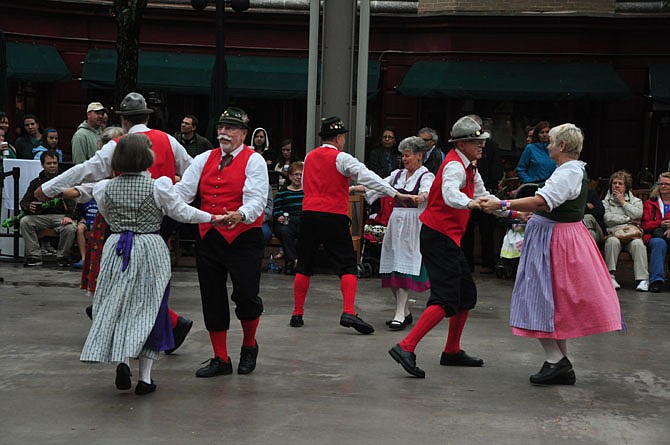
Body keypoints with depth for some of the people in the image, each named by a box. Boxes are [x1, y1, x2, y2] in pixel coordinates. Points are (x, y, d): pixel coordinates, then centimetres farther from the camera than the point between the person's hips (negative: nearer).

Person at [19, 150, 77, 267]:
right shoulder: (36, 183, 16)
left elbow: (72, 201, 1)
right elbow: (24, 202, 11)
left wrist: (69, 216, -19)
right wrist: (29, 207, -15)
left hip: (61, 216, -2)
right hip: (40, 217, 2)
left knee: (70, 228, -34)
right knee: (24, 222, -26)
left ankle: (63, 256, -9)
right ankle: (34, 256, -21)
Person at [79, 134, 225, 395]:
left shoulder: (106, 189, 0)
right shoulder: (158, 186, -9)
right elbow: (182, 212, 1)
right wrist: (212, 218, 14)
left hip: (116, 249, 2)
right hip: (149, 249, -2)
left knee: (116, 307, 13)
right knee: (148, 309, 6)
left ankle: (121, 361, -8)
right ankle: (144, 377, 5)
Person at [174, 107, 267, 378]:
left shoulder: (253, 161, -3)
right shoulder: (204, 160, 13)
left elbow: (256, 199, -17)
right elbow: (183, 191, 3)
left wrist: (241, 215, -38)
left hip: (243, 238, -5)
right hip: (208, 239, 5)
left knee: (246, 297, -6)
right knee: (212, 299, 8)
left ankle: (249, 346, 24)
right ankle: (221, 359, 21)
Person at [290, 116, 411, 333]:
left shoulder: (309, 157, 14)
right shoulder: (341, 158, -4)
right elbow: (367, 177, -14)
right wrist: (395, 194, -17)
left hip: (309, 214, 5)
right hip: (334, 217, -5)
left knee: (304, 266, 12)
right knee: (347, 266, -3)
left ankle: (297, 314, 15)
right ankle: (349, 312, -19)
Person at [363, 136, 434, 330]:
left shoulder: (426, 176, -2)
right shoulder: (398, 174, 17)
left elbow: (427, 190, -24)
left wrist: (421, 197, -47)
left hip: (413, 225, -6)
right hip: (396, 223, 6)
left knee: (405, 268, -12)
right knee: (391, 269, 4)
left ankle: (400, 315, -11)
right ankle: (405, 312, 16)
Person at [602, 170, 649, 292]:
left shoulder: (635, 201, 22)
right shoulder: (606, 201, 19)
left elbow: (637, 215, -1)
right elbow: (607, 218, -1)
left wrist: (623, 202, 6)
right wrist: (627, 220, -2)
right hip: (613, 233, -1)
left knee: (638, 243, -34)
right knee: (613, 241, -37)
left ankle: (643, 278, -36)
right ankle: (610, 275, -34)